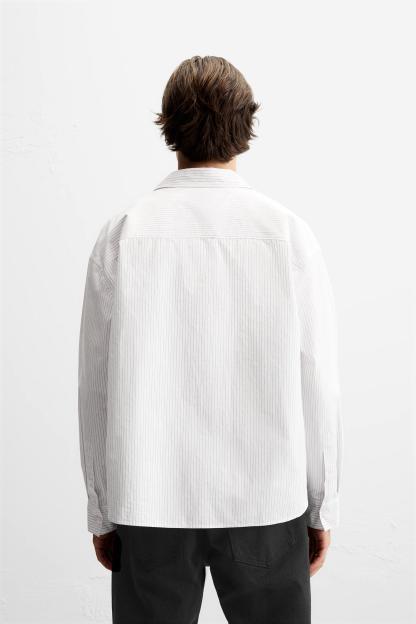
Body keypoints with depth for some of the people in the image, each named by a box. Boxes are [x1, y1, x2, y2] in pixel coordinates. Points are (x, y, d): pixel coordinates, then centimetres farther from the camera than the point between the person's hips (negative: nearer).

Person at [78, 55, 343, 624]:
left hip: (149, 500, 1)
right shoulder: (289, 233, -8)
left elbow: (97, 389, -4)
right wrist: (322, 507, 7)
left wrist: (102, 512, 7)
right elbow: (317, 385, -6)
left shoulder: (121, 235, -7)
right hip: (265, 499, 0)